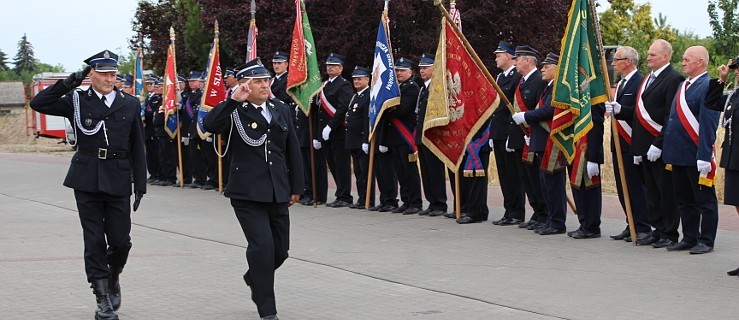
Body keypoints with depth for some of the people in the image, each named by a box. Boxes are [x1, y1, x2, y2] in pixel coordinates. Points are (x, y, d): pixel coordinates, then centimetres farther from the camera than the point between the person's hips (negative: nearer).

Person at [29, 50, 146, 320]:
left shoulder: (130, 104, 6)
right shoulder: (77, 101, 3)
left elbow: (137, 148, 8)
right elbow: (38, 104, -5)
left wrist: (140, 184, 4)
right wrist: (68, 83, -11)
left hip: (118, 182, 1)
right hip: (87, 181, -1)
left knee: (121, 241, 2)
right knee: (94, 241, -1)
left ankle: (112, 277, 33)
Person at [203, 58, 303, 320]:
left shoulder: (281, 109, 10)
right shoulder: (235, 111, -4)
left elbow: (293, 149, 15)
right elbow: (209, 125, -24)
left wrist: (296, 186, 14)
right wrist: (234, 100, -27)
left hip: (278, 191, 5)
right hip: (247, 192, -5)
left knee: (280, 249, 11)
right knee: (262, 246, -12)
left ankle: (254, 278, 43)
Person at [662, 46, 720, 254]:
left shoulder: (708, 87, -15)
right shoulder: (683, 86, 14)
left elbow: (708, 125, -20)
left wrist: (704, 157, -23)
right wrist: (669, 150, 18)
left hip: (696, 156, -9)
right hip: (679, 155, 9)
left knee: (704, 200, 3)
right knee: (684, 200, 14)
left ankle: (706, 241, 10)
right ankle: (689, 238, 22)